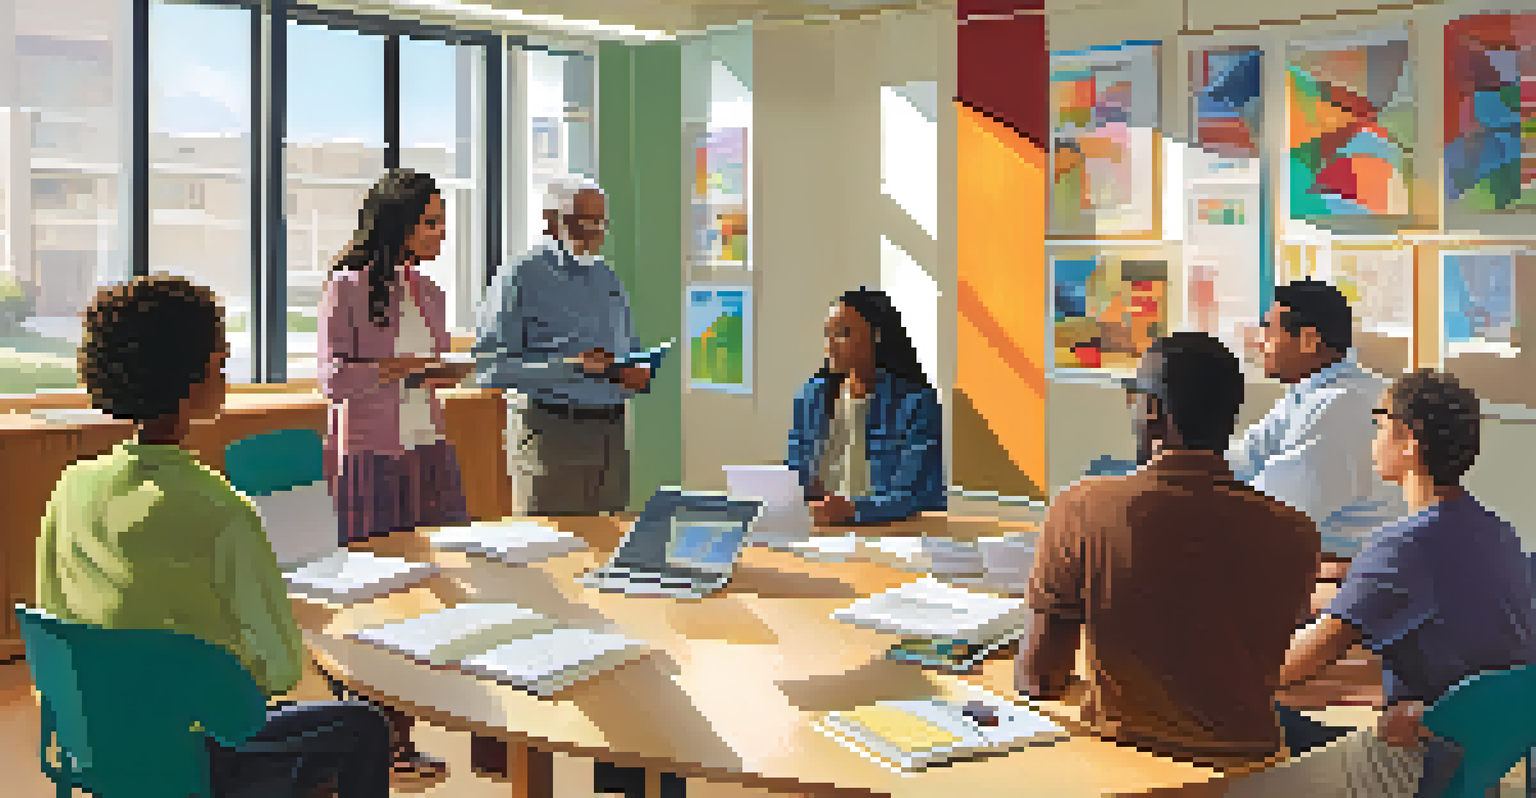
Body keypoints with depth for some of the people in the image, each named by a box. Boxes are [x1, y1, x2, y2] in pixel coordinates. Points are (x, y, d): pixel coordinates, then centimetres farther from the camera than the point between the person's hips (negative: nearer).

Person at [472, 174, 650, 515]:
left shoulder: (609, 281, 18)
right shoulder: (519, 280, -2)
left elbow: (629, 350, 28)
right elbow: (488, 369, -10)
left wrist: (636, 375, 3)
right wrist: (567, 366, -19)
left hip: (611, 432, 6)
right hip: (550, 432, -6)